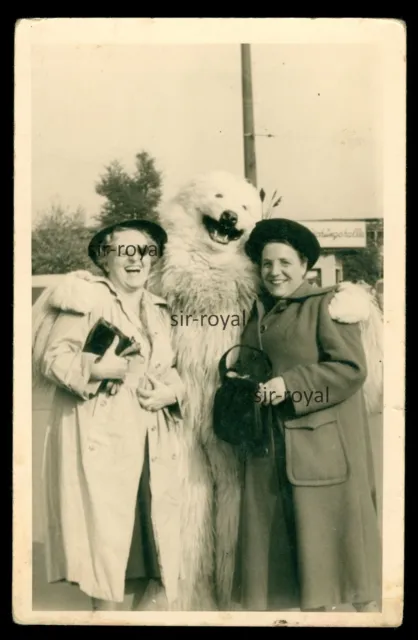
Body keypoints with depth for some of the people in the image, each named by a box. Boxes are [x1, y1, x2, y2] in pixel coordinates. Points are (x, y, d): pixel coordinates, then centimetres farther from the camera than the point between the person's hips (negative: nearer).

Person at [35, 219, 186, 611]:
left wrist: (171, 391, -2)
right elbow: (53, 357, -9)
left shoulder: (158, 310, 18)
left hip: (152, 441, 6)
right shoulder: (87, 294, -2)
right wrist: (95, 369, -25)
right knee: (105, 537, -4)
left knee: (155, 535, 9)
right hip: (100, 438, -6)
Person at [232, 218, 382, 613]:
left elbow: (351, 368, -14)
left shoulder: (327, 303, -5)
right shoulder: (258, 313, 15)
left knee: (335, 534, 0)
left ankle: (366, 606, 17)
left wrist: (291, 385, -20)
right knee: (285, 542, 9)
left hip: (323, 445, -6)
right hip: (269, 447, 6)